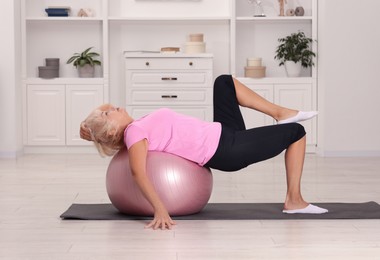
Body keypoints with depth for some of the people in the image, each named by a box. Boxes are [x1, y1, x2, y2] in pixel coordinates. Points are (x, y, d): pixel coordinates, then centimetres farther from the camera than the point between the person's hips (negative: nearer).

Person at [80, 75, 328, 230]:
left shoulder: (136, 128, 4)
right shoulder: (134, 132, -21)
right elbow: (138, 171, -36)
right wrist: (160, 210, -48)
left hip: (222, 136, 10)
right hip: (225, 149, -9)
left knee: (224, 82, 21)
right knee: (297, 132, 1)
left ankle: (281, 113, 24)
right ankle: (294, 200, 7)